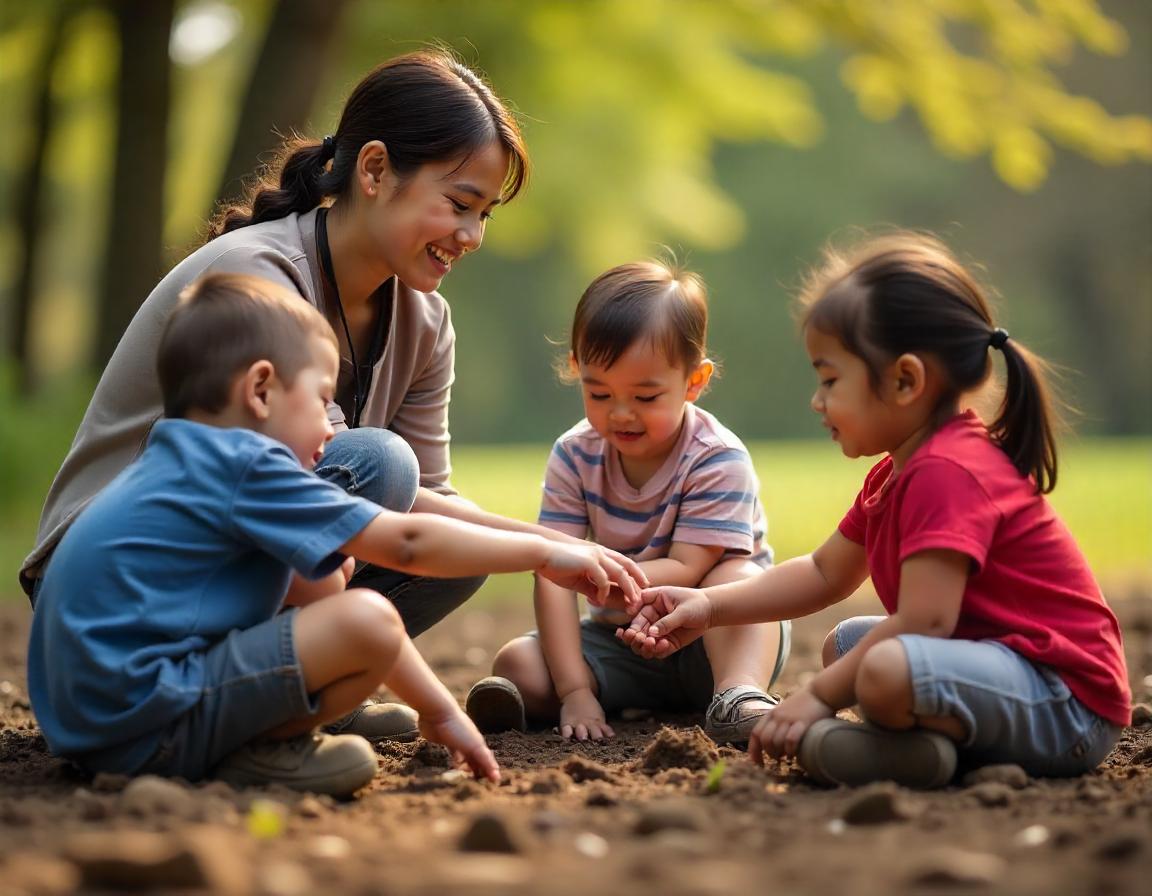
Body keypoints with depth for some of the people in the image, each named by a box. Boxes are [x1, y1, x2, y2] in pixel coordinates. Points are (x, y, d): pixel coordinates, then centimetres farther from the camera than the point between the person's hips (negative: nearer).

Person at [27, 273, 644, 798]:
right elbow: (406, 543, -10)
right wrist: (546, 553, 2)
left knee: (319, 584, 21)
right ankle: (248, 755, -6)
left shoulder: (182, 468, 20)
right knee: (368, 619, -21)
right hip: (147, 724, -11)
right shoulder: (245, 469, -10)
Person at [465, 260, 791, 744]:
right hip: (621, 644, 3)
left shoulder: (719, 460, -18)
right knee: (516, 665, -18)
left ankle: (738, 696, -46)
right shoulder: (575, 455, -8)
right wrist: (574, 691, -26)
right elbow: (553, 577, -16)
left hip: (708, 644, -3)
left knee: (738, 576, -33)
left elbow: (685, 572, -25)